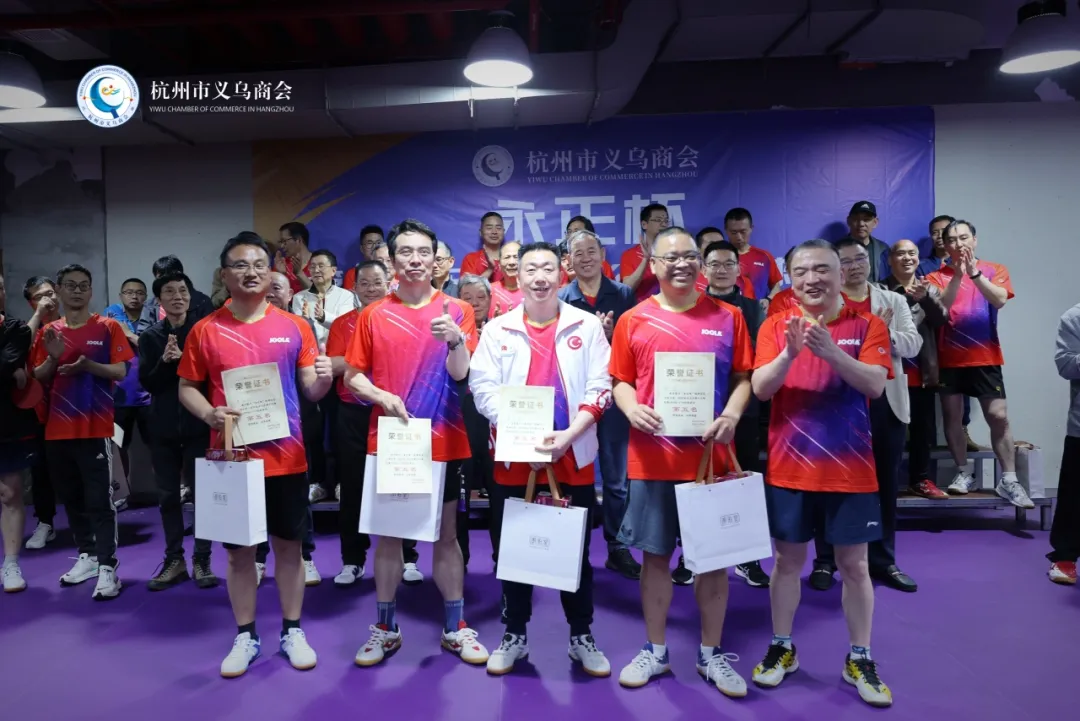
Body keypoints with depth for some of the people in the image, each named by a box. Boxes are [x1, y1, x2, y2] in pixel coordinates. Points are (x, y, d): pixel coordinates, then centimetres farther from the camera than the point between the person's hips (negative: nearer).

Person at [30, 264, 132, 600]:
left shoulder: (108, 327, -1)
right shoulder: (49, 332, 10)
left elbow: (120, 372, -6)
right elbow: (38, 378, 9)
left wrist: (88, 364, -22)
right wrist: (53, 358, -10)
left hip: (95, 428, -5)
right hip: (58, 429, 5)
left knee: (100, 500, -5)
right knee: (72, 497, 14)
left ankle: (108, 567, -3)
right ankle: (87, 556, 27)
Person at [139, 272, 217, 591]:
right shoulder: (150, 336, 5)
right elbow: (146, 382, -1)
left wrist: (184, 359, -20)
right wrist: (165, 361, -18)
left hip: (198, 423, -2)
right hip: (163, 426, 3)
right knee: (168, 495, 9)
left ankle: (201, 560, 11)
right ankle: (174, 560, 20)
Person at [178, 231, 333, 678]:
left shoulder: (294, 326, 1)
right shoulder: (205, 331, 0)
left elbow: (310, 390, 3)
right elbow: (187, 388, 6)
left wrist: (323, 378, -20)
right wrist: (209, 414, -14)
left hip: (285, 457, 0)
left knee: (289, 544, 10)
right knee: (239, 550, 10)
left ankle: (292, 632, 25)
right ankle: (245, 637, 26)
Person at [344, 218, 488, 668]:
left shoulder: (456, 311, -1)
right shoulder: (373, 315, 3)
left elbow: (460, 372, -11)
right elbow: (353, 377, 5)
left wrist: (455, 339, -31)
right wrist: (382, 397, -14)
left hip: (443, 443, -1)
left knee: (447, 534, 8)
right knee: (388, 535, 10)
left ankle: (456, 628, 22)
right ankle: (386, 628, 25)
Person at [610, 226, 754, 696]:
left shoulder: (727, 317, 3)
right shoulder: (634, 320, 1)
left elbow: (743, 378, 5)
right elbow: (621, 381, 6)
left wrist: (732, 415, -13)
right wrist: (631, 409, -15)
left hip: (711, 457, 1)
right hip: (652, 459, 0)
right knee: (655, 555, 10)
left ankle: (711, 654, 26)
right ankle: (655, 650, 27)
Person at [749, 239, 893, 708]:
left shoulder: (867, 325, -1)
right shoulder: (775, 326, 0)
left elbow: (875, 384, -14)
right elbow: (760, 388, -10)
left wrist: (831, 351, -30)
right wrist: (790, 353, -28)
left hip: (850, 469, 0)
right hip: (789, 467, 1)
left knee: (854, 564, 9)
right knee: (788, 560, 11)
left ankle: (860, 659, 25)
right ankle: (781, 648, 27)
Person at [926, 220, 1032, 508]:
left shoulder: (995, 270, 3)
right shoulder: (937, 276, 1)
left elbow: (999, 300, -14)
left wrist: (975, 272, -25)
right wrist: (957, 275, -23)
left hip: (985, 357, 0)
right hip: (949, 358, 1)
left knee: (999, 416, -4)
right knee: (951, 415, 4)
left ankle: (1009, 480, 5)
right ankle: (964, 474, 18)